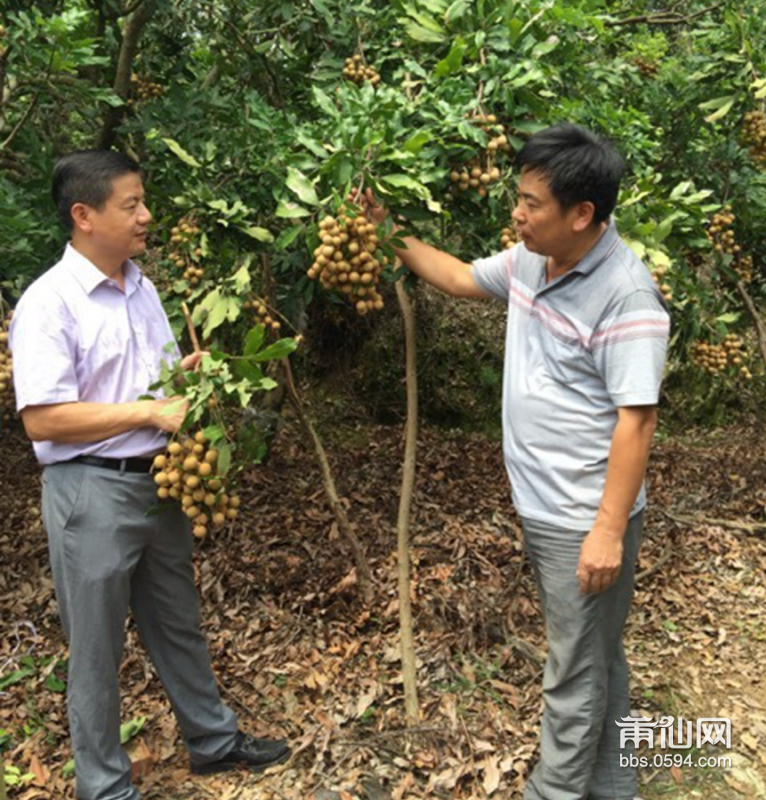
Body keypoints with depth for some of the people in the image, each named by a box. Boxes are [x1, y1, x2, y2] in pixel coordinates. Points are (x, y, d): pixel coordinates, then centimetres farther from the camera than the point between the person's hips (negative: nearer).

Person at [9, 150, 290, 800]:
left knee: (179, 624, 21)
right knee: (98, 649, 9)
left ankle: (214, 740, 39)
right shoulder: (49, 303, -16)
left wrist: (190, 371, 0)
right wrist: (150, 412, -22)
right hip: (91, 491, -7)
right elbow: (42, 419, -22)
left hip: (158, 480, 7)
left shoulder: (140, 287, 9)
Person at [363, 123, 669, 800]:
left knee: (576, 672, 9)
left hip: (585, 520, -9)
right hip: (541, 508, 9)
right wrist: (391, 233, 14)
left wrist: (609, 530, -22)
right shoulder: (531, 261, 2)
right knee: (595, 657, 23)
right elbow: (461, 279, 19)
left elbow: (636, 418, -23)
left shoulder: (625, 295, -23)